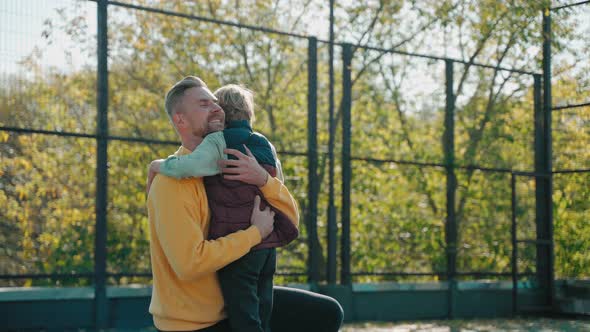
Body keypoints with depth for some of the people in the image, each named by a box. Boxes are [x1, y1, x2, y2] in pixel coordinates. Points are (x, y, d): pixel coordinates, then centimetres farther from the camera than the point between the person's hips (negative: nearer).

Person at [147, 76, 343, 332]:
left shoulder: (233, 169, 3)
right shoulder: (173, 182, -21)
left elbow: (289, 217, 0)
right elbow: (190, 262, -31)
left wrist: (263, 179, -20)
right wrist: (256, 232, -22)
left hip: (234, 301, 8)